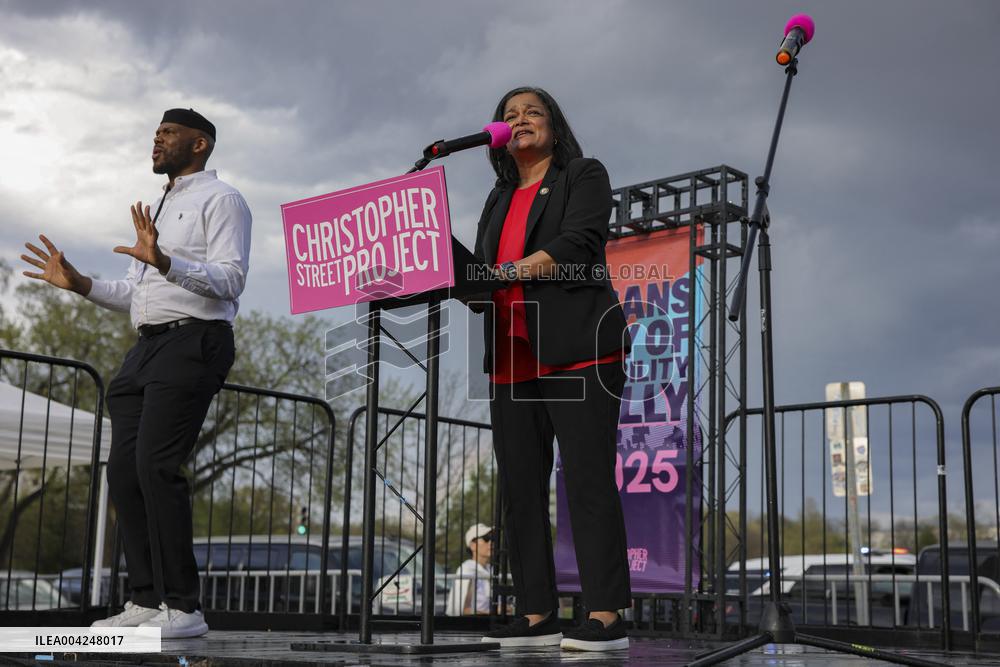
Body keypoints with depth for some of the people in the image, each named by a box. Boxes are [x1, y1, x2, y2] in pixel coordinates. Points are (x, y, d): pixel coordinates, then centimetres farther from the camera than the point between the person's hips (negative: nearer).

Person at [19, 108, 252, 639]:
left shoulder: (220, 199, 1)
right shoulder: (156, 211, 28)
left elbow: (230, 280, -13)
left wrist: (163, 262, -27)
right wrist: (79, 284, 14)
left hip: (193, 342, -9)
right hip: (147, 347, 9)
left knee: (156, 465, -19)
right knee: (124, 469, 0)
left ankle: (182, 607, -16)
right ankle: (145, 601, 2)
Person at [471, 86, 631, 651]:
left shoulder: (585, 176, 7)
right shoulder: (500, 200, 25)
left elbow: (577, 245, -10)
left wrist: (507, 272, -18)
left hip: (577, 349, -6)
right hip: (513, 359, 6)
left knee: (589, 479, -10)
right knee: (521, 488, 2)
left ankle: (607, 616, -8)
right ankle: (537, 616, 7)